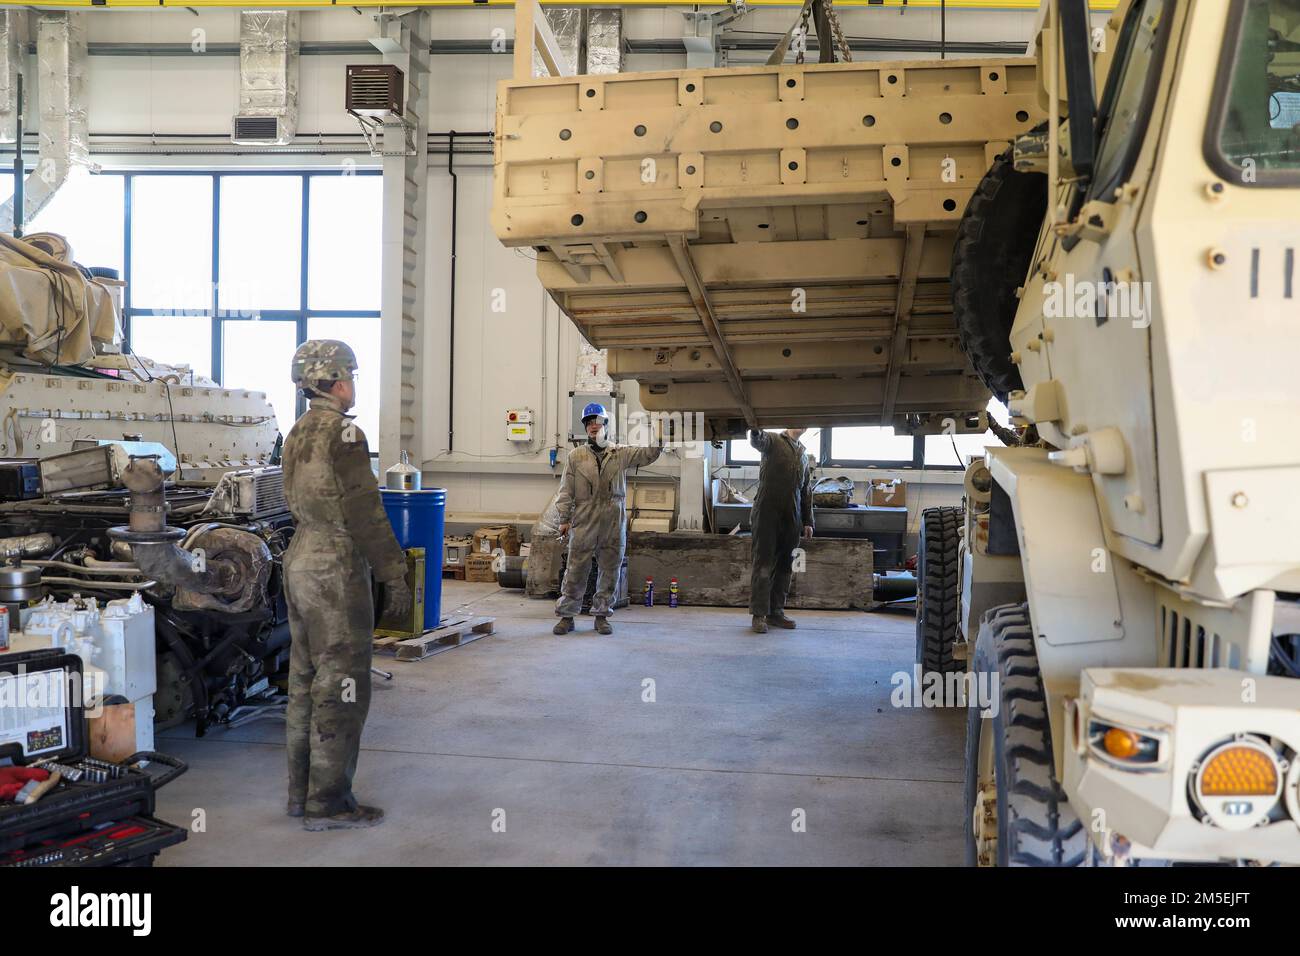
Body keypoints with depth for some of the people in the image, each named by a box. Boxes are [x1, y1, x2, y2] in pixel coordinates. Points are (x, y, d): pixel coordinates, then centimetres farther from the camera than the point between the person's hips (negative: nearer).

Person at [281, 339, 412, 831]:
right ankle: (328, 803, 4)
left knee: (306, 680, 15)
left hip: (299, 560, 10)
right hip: (335, 569, -10)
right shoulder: (343, 433, -15)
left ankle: (301, 792, 23)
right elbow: (365, 514, -18)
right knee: (340, 686, -3)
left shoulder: (299, 433, 13)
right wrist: (394, 575, -12)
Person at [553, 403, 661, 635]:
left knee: (609, 571, 7)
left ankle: (601, 615, 18)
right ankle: (566, 615, 11)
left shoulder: (619, 454, 7)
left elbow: (648, 454, -1)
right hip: (584, 522, -1)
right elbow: (566, 491, 5)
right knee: (576, 571, 1)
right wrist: (564, 518, 0)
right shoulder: (576, 456, 6)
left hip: (614, 523, 1)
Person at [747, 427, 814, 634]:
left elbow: (806, 490, 24)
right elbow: (757, 442, -23)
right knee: (762, 565, -4)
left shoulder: (803, 452, 21)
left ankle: (776, 612, 17)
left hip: (792, 518, 6)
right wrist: (755, 431, -48)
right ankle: (759, 615, -3)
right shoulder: (774, 441, 2)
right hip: (767, 514, -6)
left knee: (784, 566, 9)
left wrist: (808, 521, 18)